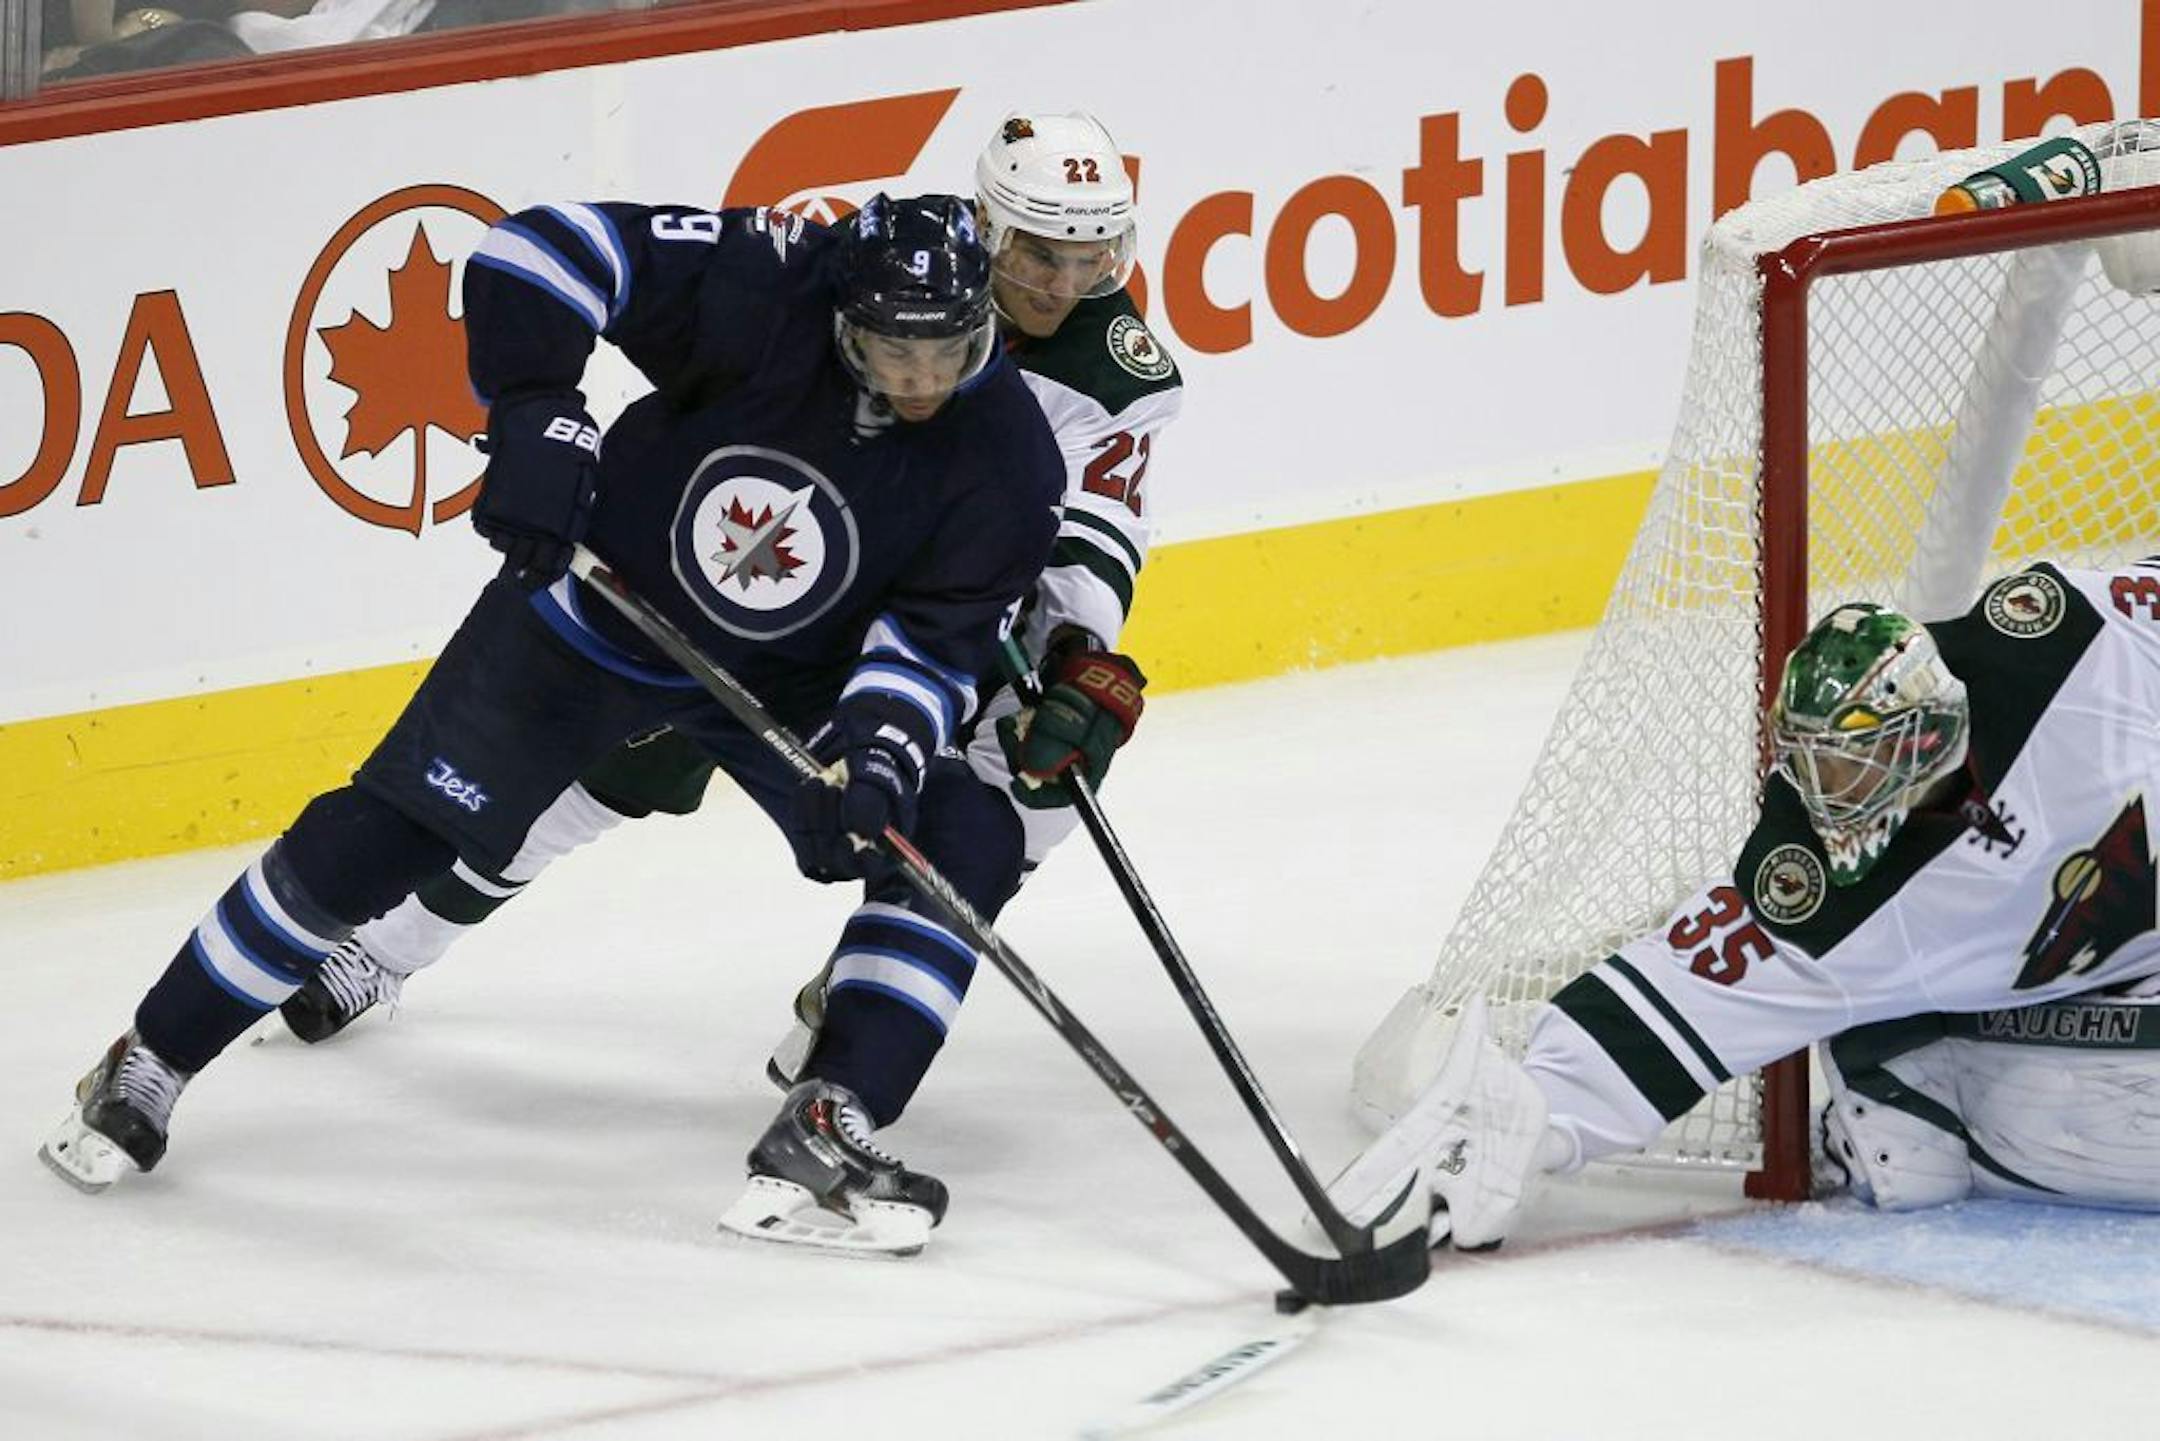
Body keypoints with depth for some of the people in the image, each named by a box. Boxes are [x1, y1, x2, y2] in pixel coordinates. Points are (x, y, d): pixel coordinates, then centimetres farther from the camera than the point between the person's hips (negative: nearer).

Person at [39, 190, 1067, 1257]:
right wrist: (537, 424, -39)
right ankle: (148, 1068, 9)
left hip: (795, 670, 2)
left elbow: (934, 645, -22)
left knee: (932, 844, -17)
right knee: (382, 836, -5)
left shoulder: (1004, 457, -24)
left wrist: (878, 762, -39)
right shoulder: (766, 289, -30)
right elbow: (540, 251, -30)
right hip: (598, 600, -2)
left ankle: (828, 1125, -3)